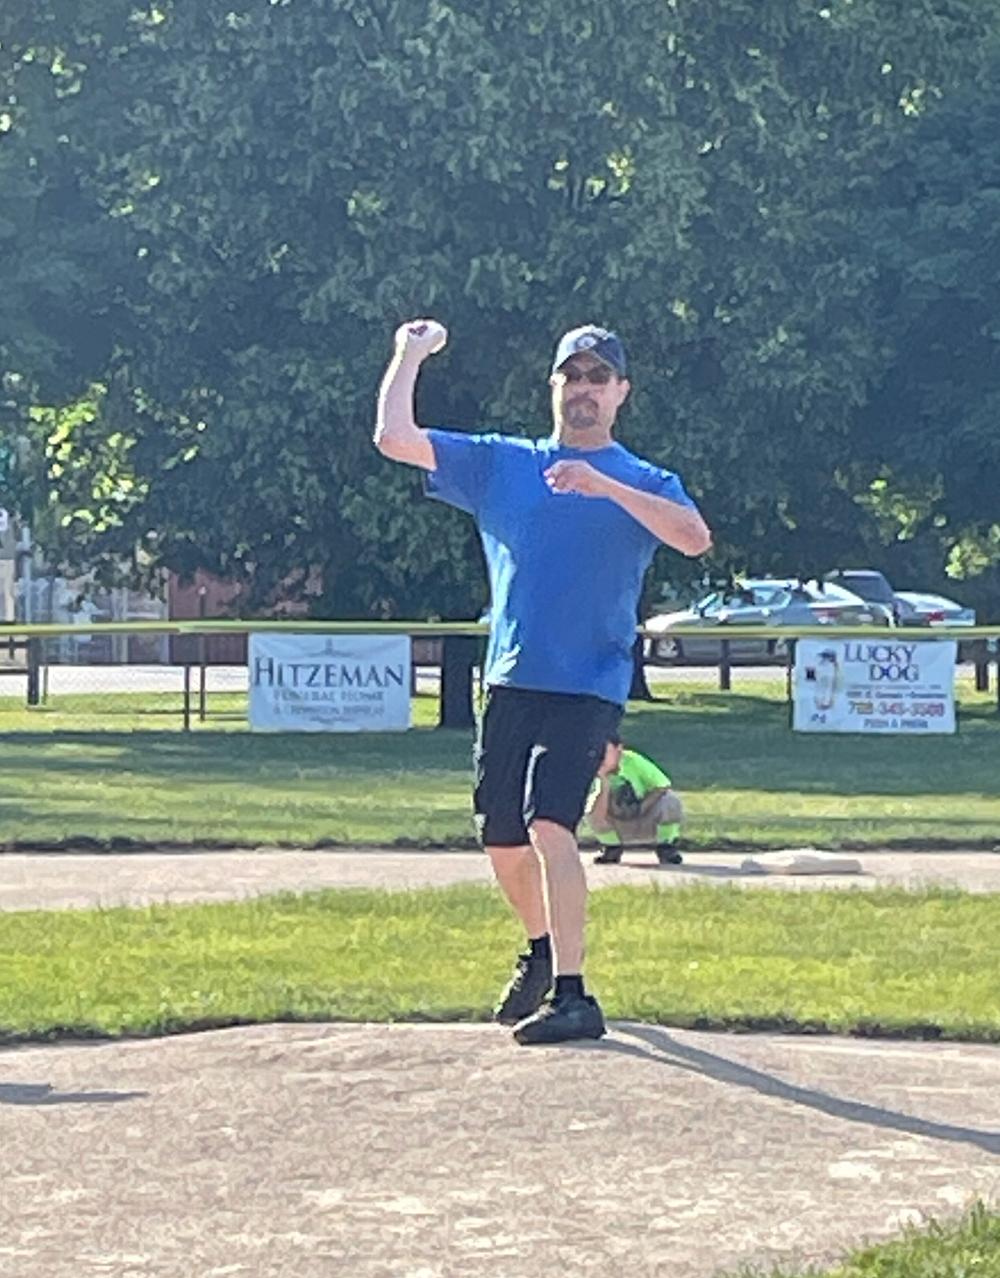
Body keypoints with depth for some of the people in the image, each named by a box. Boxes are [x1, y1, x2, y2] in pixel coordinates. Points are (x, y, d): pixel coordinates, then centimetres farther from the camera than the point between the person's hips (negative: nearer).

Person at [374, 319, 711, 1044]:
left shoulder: (645, 484, 6)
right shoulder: (499, 464, 13)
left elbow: (694, 537, -16)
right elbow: (394, 439, 8)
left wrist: (605, 486, -23)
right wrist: (411, 355, 9)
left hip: (589, 686, -4)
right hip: (511, 682, 4)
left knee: (550, 825, -21)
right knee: (502, 839, 12)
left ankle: (573, 996, -23)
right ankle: (540, 953, 38)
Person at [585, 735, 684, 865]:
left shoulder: (633, 761, -22)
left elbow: (663, 786, -17)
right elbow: (599, 817, -31)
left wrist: (642, 807, -25)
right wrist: (605, 783, -39)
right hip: (621, 827, 2)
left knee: (671, 804, -31)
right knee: (591, 814, -26)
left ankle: (665, 847, -2)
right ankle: (612, 848, 6)